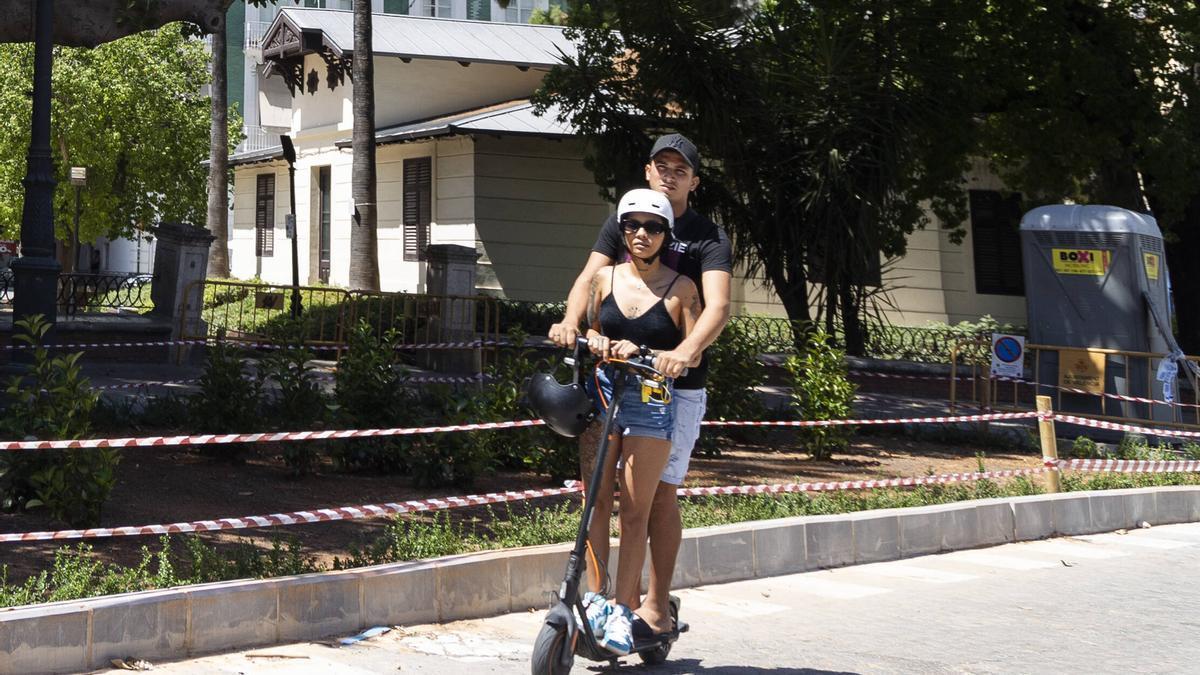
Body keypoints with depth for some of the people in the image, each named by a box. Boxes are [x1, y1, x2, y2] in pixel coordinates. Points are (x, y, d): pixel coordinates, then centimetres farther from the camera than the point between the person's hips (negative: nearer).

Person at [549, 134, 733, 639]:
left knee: (661, 496, 3)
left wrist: (685, 352, -35)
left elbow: (717, 306, -15)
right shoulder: (620, 225, 12)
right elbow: (590, 277, -2)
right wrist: (570, 322, -25)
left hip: (675, 387, -2)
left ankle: (656, 608, 15)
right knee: (597, 490, -2)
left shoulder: (709, 239, 1)